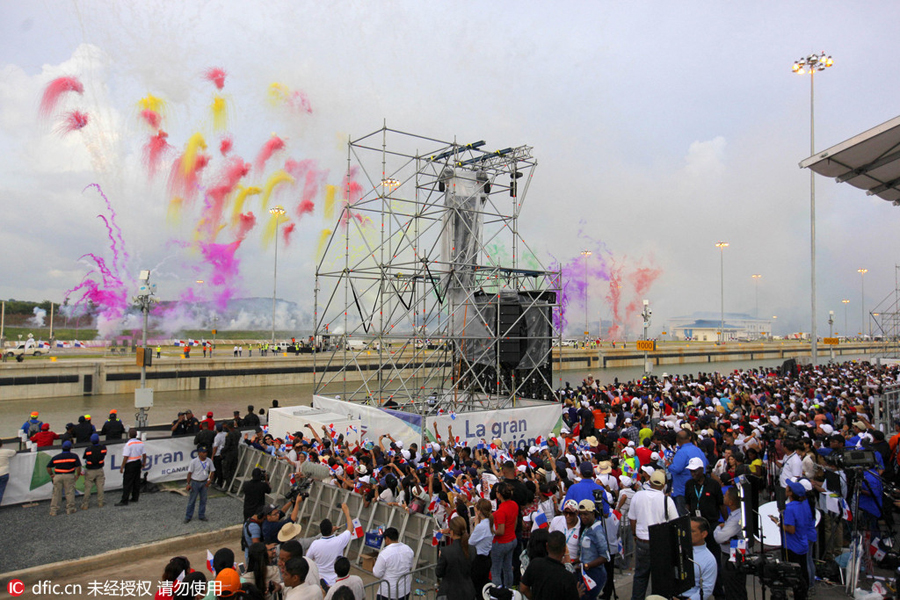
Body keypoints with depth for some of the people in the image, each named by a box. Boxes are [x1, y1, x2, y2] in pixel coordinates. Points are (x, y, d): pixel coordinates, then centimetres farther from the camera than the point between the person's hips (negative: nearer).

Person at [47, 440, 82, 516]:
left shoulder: (56, 457, 10)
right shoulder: (74, 456, 1)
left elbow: (48, 467, 10)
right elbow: (78, 466, -6)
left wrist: (51, 475, 20)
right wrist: (78, 475, 7)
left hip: (57, 476, 3)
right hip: (69, 476, -3)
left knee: (56, 494, 9)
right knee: (70, 493, 6)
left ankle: (53, 511, 10)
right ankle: (70, 509, 12)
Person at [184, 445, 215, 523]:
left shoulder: (209, 461, -4)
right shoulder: (194, 461, -14)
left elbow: (212, 471, 6)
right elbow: (190, 472, -9)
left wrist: (210, 480, -4)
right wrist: (188, 484, -10)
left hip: (204, 483, 4)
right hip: (195, 482, -3)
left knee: (203, 500, 11)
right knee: (192, 500, 4)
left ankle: (201, 515, 24)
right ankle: (188, 517, 17)